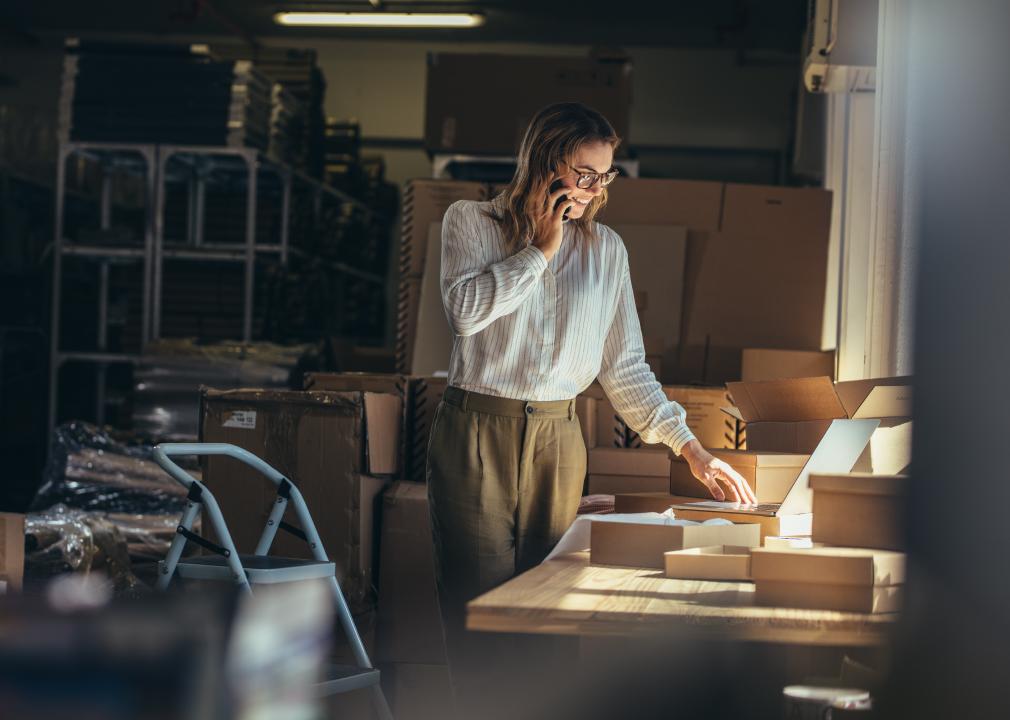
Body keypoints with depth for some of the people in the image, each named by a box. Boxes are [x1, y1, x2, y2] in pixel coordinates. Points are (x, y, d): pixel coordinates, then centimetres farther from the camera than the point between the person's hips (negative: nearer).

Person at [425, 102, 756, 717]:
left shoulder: (606, 249, 10)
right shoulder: (472, 222, 3)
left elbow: (624, 367, 11)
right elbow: (465, 309, -16)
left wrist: (692, 449, 4)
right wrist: (540, 250, -9)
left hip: (558, 437, 3)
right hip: (477, 433, -3)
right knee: (481, 603, -7)